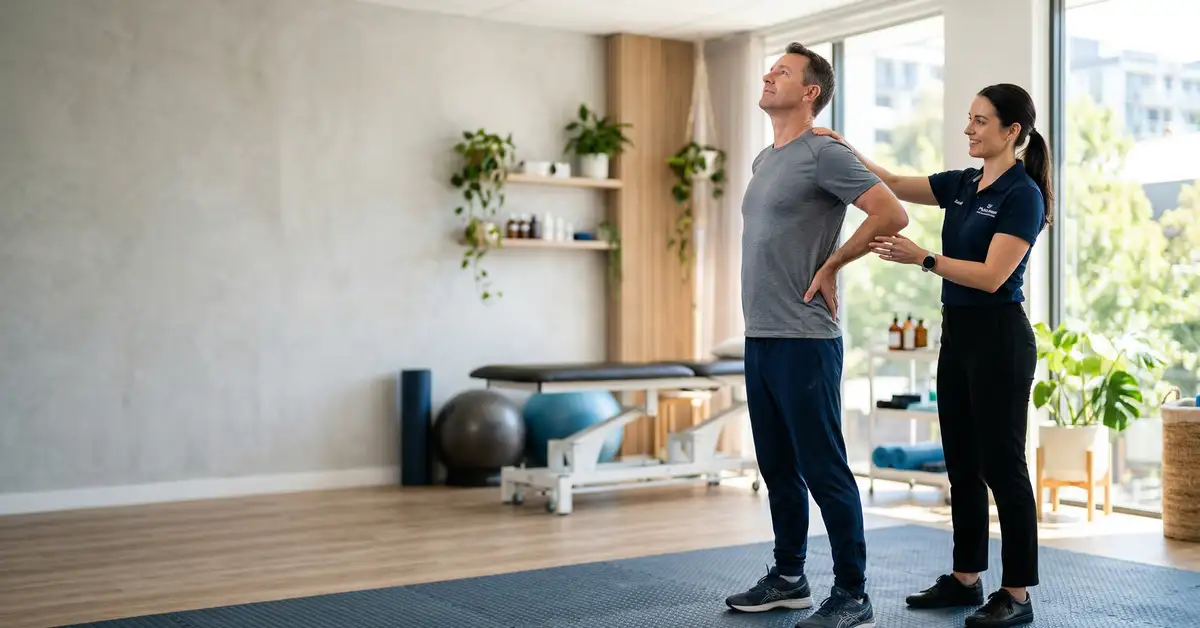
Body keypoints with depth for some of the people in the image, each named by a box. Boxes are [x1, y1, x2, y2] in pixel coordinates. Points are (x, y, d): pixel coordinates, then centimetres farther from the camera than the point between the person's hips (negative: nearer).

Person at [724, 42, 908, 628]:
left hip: (803, 341, -9)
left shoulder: (825, 155, -11)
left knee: (823, 470, -4)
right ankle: (788, 578, 28)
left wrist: (830, 266, -11)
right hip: (759, 338, 9)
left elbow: (892, 215, -20)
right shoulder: (763, 160, 16)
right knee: (778, 468, 16)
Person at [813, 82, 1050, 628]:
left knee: (1002, 465, -3)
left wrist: (922, 258, -27)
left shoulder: (1022, 194, -13)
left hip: (999, 339, -9)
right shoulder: (962, 184, 11)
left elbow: (992, 275, -21)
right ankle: (965, 578, 22)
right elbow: (894, 185, 15)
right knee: (962, 464, 12)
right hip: (957, 336, 9)